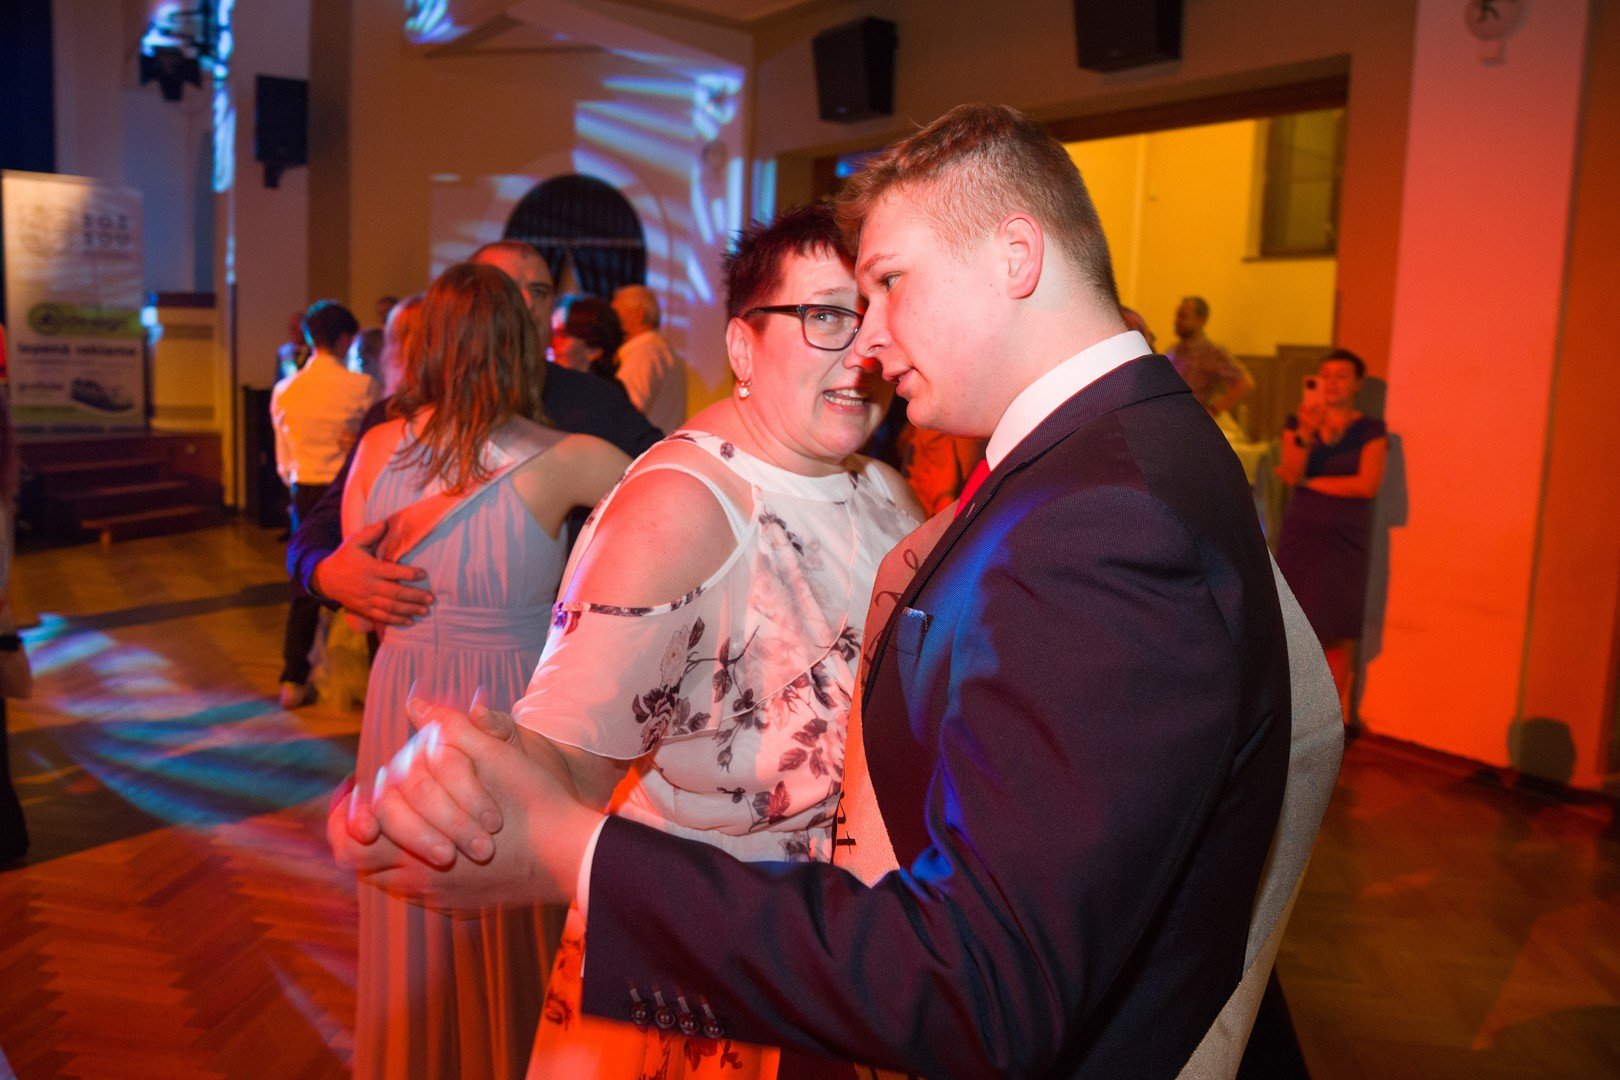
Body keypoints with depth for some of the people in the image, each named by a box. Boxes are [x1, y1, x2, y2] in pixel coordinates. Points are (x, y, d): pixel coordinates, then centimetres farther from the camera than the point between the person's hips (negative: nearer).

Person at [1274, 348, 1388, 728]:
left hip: (1346, 540, -2)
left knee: (1337, 632, 1)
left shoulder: (1371, 429, 0)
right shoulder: (1297, 422, 6)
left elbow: (1367, 485, -12)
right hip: (1299, 534, 2)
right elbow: (1291, 473, -9)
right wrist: (1306, 432, -25)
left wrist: (1308, 482, -8)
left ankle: (1338, 714, 10)